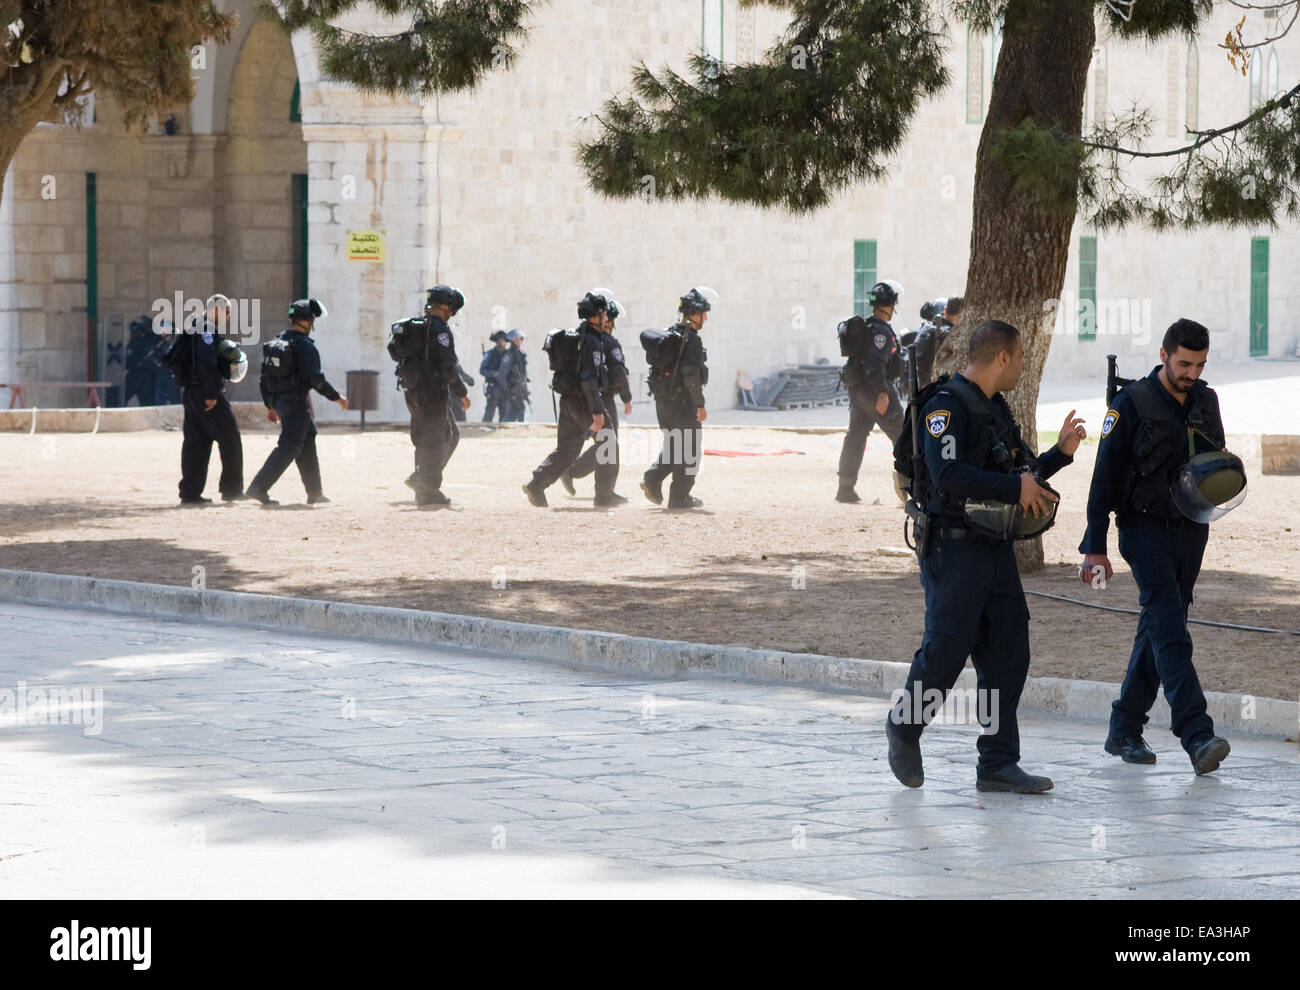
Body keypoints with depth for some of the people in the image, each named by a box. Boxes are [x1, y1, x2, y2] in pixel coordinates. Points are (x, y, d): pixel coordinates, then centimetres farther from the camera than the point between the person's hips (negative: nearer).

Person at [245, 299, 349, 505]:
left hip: (279, 401, 9)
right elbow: (316, 379, -19)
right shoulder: (304, 346, -15)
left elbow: (265, 377, 13)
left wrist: (270, 406, 20)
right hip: (297, 402, -9)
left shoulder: (276, 343, 10)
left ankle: (315, 492, 24)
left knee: (307, 443, 18)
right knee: (289, 447, -6)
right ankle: (259, 487, -14)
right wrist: (337, 398, -8)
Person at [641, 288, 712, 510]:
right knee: (689, 449, 2)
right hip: (681, 402, -8)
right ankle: (680, 497, 4)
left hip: (662, 400, 8)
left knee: (674, 445, 21)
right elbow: (691, 376, -22)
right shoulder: (692, 340, -16)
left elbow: (658, 367, 15)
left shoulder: (668, 335, 11)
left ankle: (653, 479, 4)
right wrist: (700, 405, -17)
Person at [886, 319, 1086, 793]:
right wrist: (1016, 487, -24)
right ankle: (904, 726, 21)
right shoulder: (947, 406, -13)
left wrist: (1059, 453, 14)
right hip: (954, 547, -9)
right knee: (945, 651, -4)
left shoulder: (996, 408, 17)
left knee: (1008, 655, 4)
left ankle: (998, 764, 6)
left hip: (996, 548, 9)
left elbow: (1019, 472, 25)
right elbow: (949, 474, -25)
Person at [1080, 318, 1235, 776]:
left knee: (1156, 631, 10)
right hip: (1146, 529, -6)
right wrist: (1095, 547, -11)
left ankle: (1125, 731, 20)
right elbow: (1104, 477, -8)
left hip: (1191, 530, 6)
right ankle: (1197, 737, -26)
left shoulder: (1206, 401, 8)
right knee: (1170, 633, -16)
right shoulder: (1132, 404, -9)